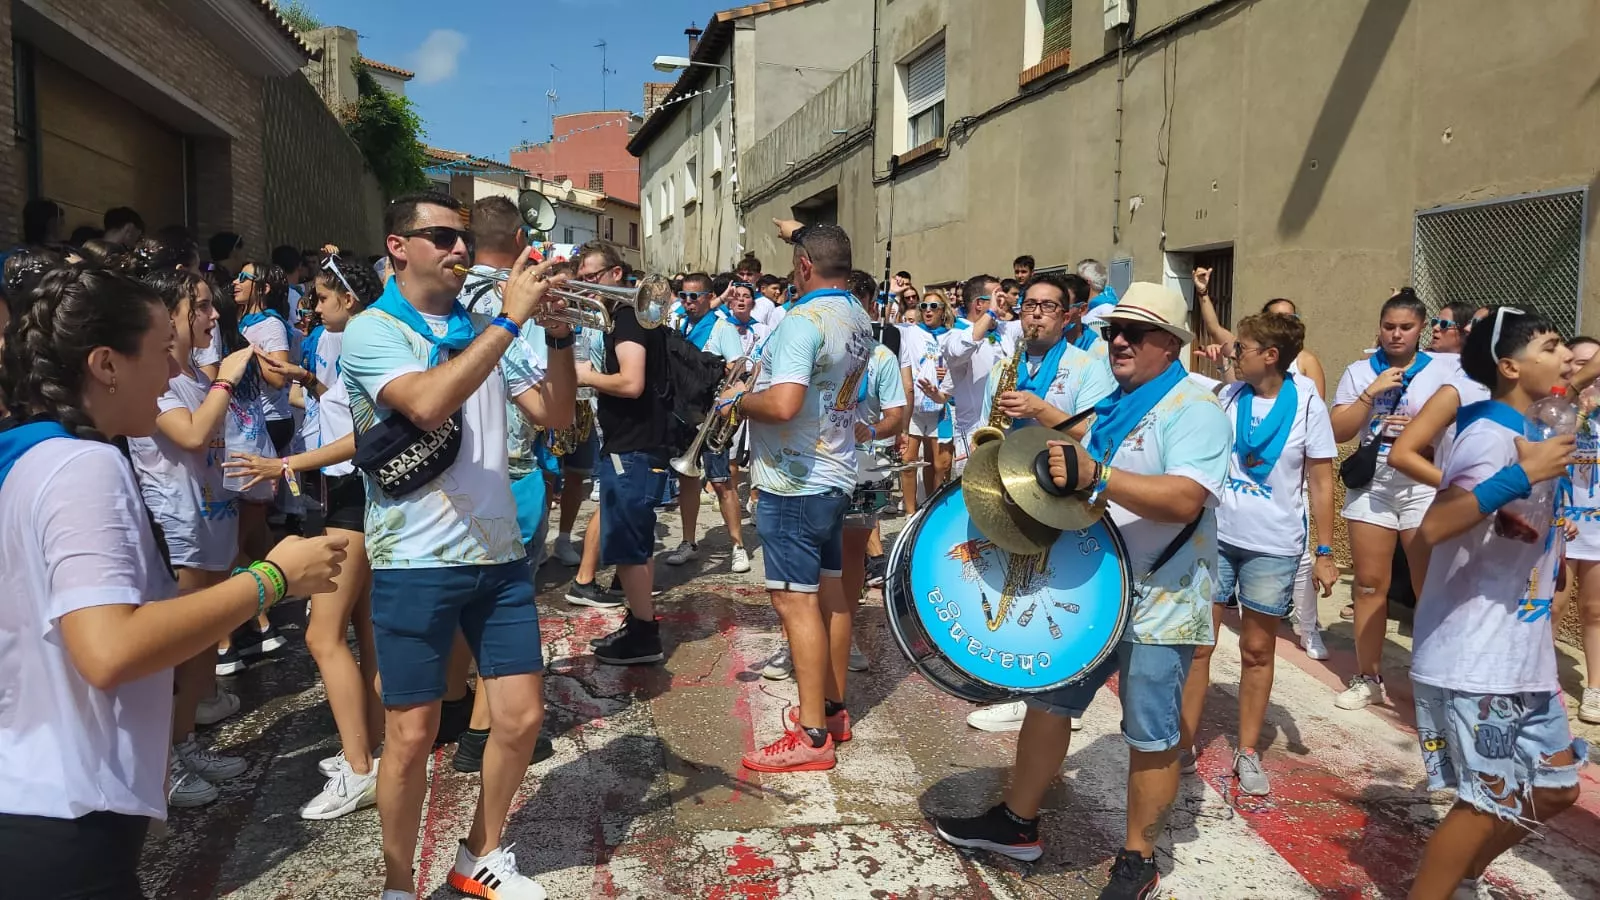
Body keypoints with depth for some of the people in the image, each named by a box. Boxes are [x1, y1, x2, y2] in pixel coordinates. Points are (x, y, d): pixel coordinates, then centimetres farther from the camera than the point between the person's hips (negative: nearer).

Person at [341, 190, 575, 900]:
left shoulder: (482, 331, 11)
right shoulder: (372, 330, -5)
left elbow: (555, 415, 6)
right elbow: (428, 403, -25)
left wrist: (559, 334, -8)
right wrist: (510, 319, -23)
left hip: (499, 552, 5)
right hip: (415, 559, -5)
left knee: (522, 716, 8)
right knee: (412, 734, 3)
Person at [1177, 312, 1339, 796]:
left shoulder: (1307, 404, -4)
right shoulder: (1226, 397, 1)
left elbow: (1321, 482, -2)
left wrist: (1325, 552, -4)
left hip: (1273, 546, -2)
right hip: (1214, 536, 2)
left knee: (1257, 651, 9)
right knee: (1197, 643, 2)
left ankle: (1247, 752, 21)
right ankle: (1185, 743, 13)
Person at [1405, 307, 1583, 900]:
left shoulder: (1530, 436, 10)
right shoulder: (1490, 437, -18)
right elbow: (1432, 528, -33)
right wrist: (1524, 475, -33)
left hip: (1522, 657, 9)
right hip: (1472, 661, -9)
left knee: (1556, 787, 18)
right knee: (1489, 803, 1)